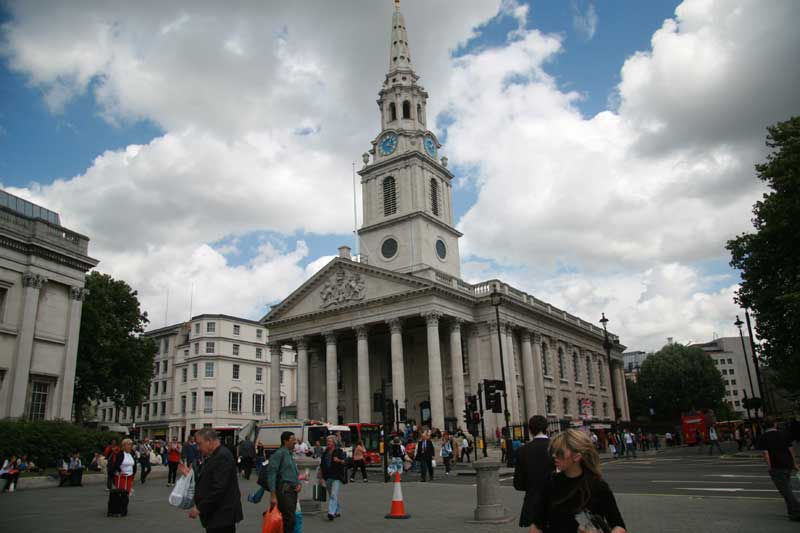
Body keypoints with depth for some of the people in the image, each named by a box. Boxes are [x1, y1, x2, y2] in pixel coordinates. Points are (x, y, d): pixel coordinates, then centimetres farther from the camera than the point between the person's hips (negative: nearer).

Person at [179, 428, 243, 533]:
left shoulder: (223, 457, -19)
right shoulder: (213, 456, 14)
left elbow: (218, 488, -24)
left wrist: (199, 508, -18)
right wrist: (190, 474, 8)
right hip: (215, 514, 10)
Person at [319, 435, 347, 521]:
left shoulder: (339, 451, -2)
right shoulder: (325, 453, 13)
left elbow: (345, 461, -1)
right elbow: (321, 466, 16)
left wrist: (339, 460, -19)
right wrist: (321, 477, 13)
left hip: (337, 477, -6)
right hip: (327, 477, 6)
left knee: (334, 495, -15)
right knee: (331, 496, 14)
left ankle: (331, 513, -22)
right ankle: (338, 511, 29)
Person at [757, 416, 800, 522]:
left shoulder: (764, 437, -5)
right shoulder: (784, 434, 6)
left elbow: (766, 453, -11)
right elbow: (791, 449, 7)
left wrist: (770, 467, -7)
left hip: (776, 467, -5)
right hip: (788, 465, 5)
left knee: (785, 490, -1)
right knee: (787, 488, 20)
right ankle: (791, 511, 26)